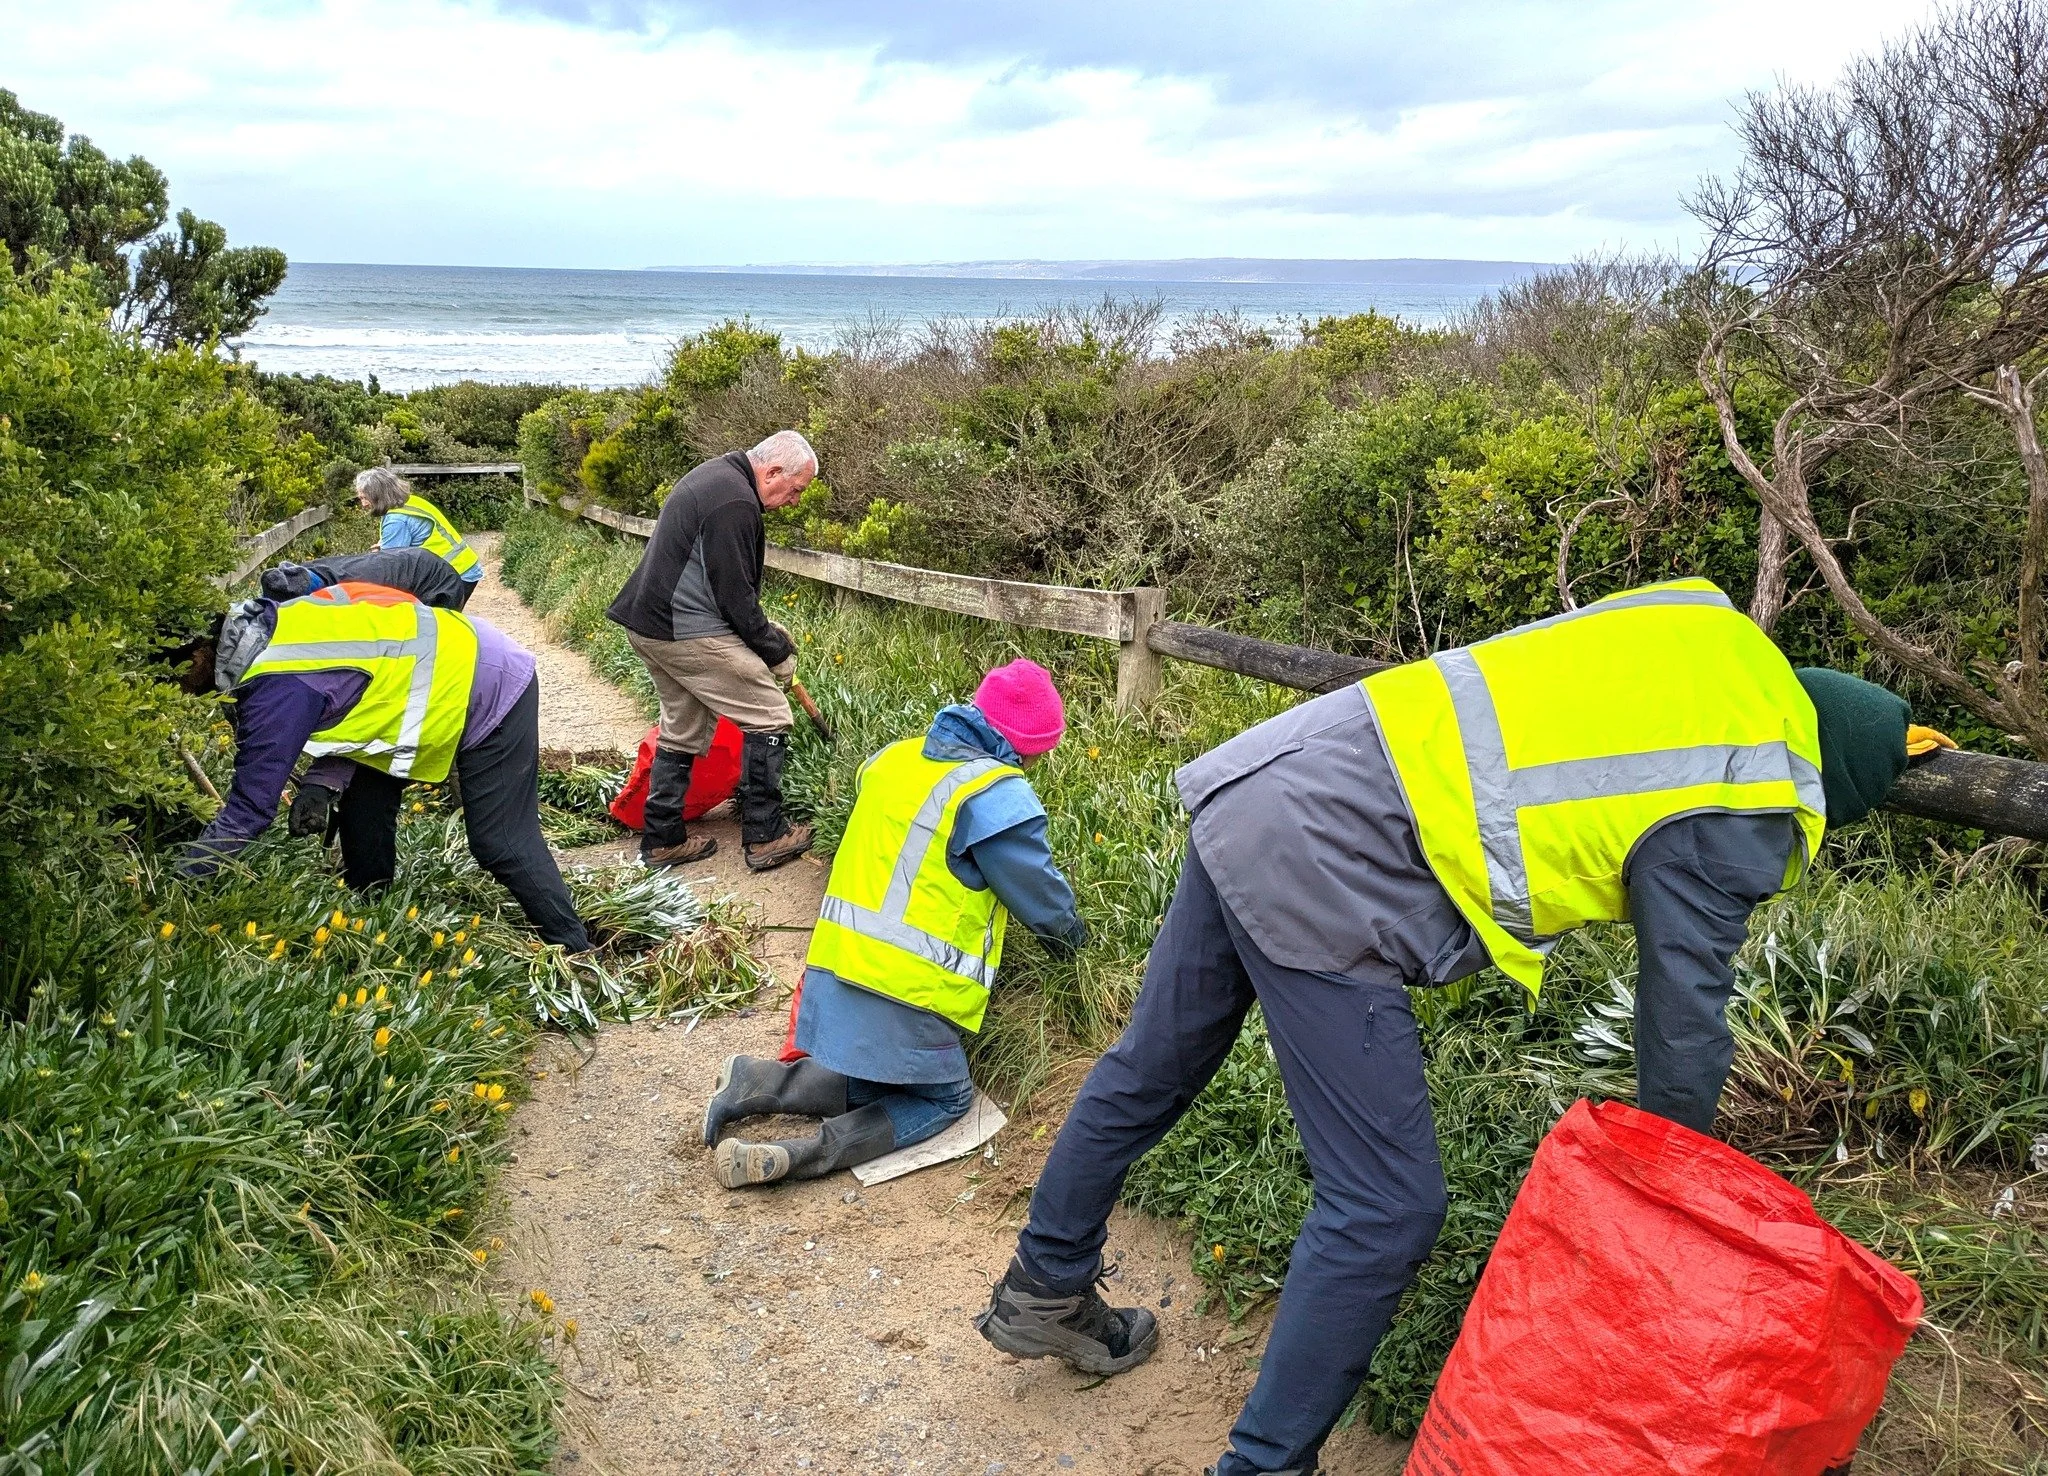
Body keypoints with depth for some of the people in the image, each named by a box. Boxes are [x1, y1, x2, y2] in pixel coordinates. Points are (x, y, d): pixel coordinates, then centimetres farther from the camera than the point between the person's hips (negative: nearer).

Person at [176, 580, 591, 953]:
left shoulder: (277, 686, -26)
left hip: (491, 694, -10)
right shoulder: (279, 624, 0)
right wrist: (322, 781, -7)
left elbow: (251, 804, -20)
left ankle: (576, 953, 6)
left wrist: (183, 876, -9)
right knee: (363, 799, 10)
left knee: (502, 843, -6)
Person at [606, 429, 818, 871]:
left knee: (684, 731, 19)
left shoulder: (715, 476, 15)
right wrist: (776, 651, -5)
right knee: (767, 717, -2)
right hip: (689, 631, -10)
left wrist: (764, 632, 20)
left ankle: (661, 839, 23)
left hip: (649, 627, 10)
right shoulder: (735, 503, -18)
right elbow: (734, 594, -17)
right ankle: (764, 837, 3)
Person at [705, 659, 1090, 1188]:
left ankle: (757, 1084, 4)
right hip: (907, 984, -7)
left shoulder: (894, 757, 11)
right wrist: (1070, 931, 21)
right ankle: (810, 1154, -11)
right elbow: (1041, 896, -2)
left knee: (871, 1084, 23)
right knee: (946, 1098, 11)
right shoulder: (998, 794, -13)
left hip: (838, 965, 8)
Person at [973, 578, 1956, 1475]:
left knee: (1149, 1072, 25)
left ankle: (1044, 1293, 46)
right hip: (1323, 878, -10)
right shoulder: (1735, 819, -6)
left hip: (1262, 775, 10)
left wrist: (1871, 729, 45)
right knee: (1386, 1208, 2)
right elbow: (1684, 1019, 3)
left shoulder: (1721, 633, 14)